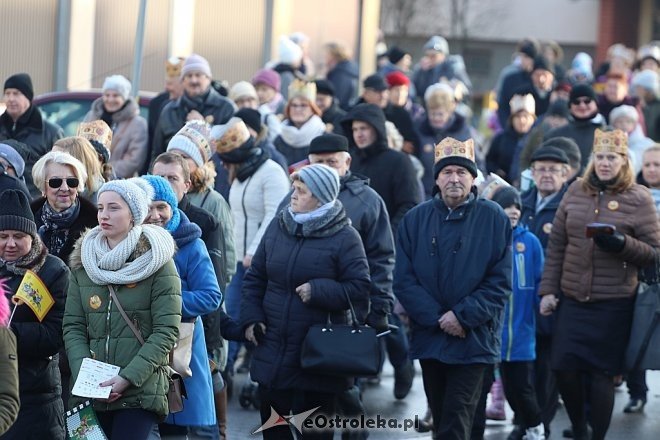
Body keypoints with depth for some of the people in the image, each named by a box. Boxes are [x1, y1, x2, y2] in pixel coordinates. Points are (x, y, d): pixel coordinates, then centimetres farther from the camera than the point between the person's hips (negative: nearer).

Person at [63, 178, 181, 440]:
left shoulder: (156, 262, -1)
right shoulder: (83, 263, 12)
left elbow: (166, 332, -6)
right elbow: (73, 326, 8)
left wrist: (128, 377, -15)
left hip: (141, 390, -4)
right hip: (91, 392, 4)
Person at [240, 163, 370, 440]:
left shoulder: (343, 237, -9)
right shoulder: (277, 228, 7)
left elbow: (360, 290, -11)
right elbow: (255, 278, 14)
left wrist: (318, 290, -20)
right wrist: (251, 317, 3)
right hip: (272, 353, 5)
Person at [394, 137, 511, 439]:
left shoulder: (494, 219, -2)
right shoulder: (416, 219, 5)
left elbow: (500, 282, -5)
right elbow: (403, 280, 0)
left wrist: (462, 316, -15)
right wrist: (437, 319, -11)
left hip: (474, 339, -3)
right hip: (429, 337, 3)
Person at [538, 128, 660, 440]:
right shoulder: (576, 191, 6)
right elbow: (556, 245, 10)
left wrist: (621, 243, -20)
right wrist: (548, 290, 5)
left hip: (613, 303, -3)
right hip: (572, 298, 3)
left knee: (601, 373, 1)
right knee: (564, 367, -2)